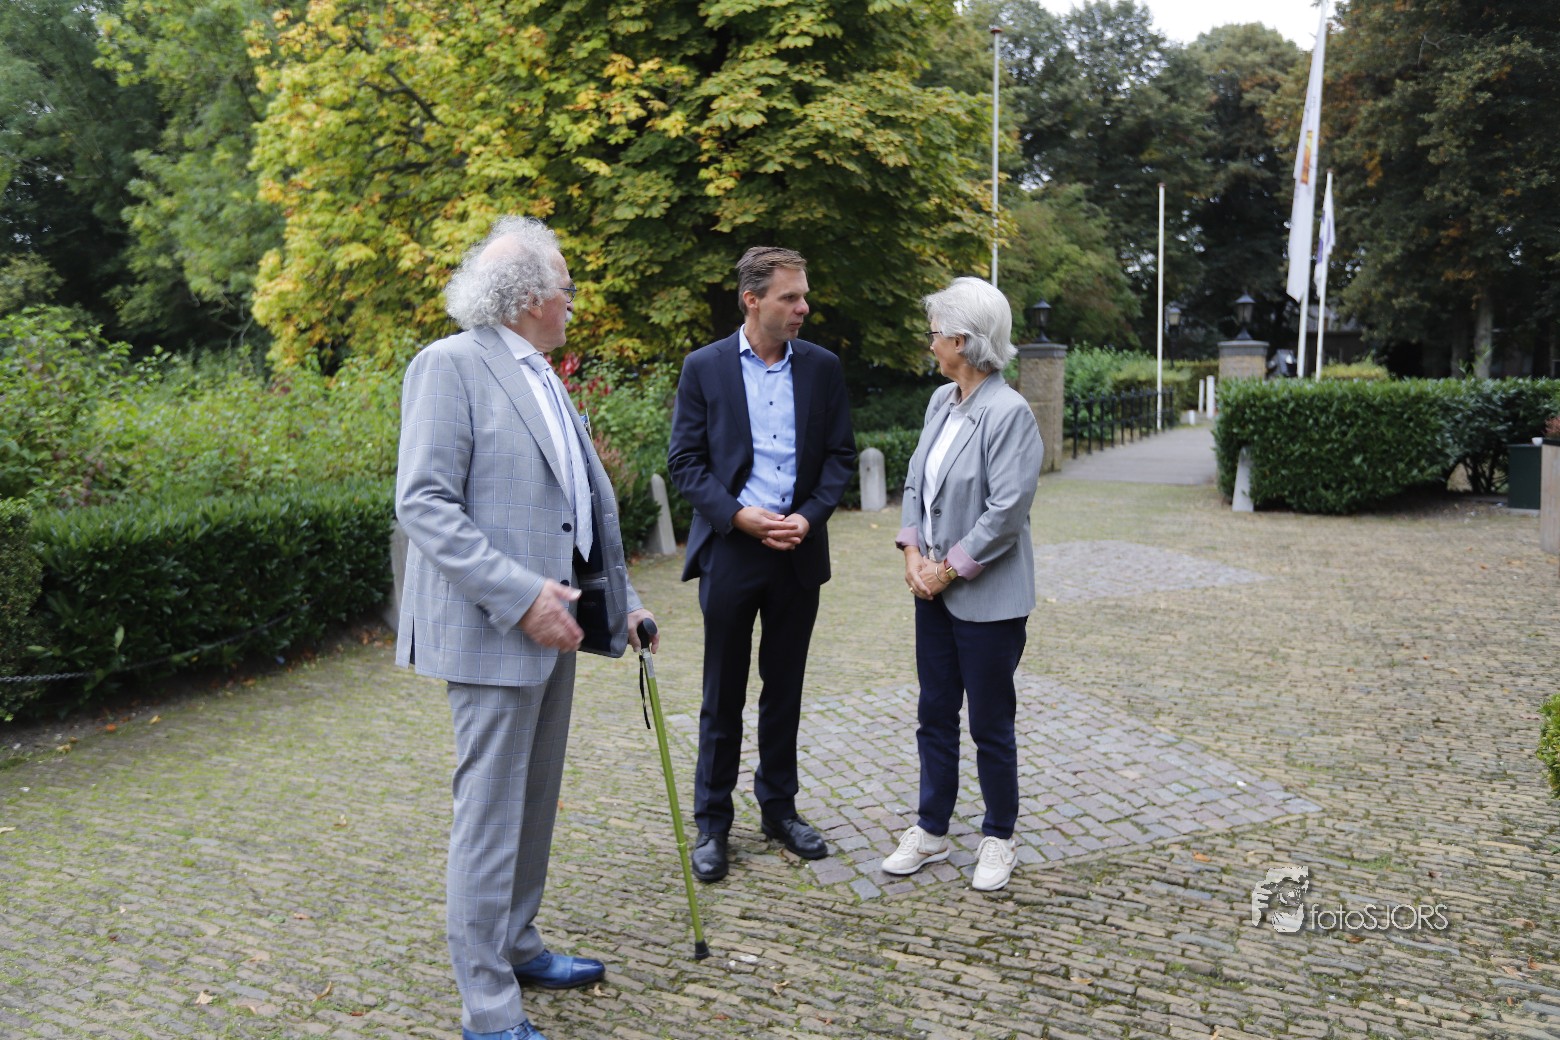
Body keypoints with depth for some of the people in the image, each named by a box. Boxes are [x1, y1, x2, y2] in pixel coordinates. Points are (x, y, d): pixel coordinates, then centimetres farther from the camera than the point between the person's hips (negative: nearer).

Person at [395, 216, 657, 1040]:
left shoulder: (540, 376, 15)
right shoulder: (450, 365, -12)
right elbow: (423, 504, -19)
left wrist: (618, 597, 14)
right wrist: (520, 595, -23)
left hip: (552, 623, 9)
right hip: (494, 628, -9)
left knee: (534, 803, 18)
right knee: (491, 815, -2)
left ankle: (517, 947, 34)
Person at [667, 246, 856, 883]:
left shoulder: (822, 367, 4)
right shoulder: (705, 367, -2)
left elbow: (840, 454, 6)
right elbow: (684, 460, -3)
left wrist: (809, 517, -10)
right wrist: (737, 515, -16)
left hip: (799, 550, 2)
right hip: (730, 549, -2)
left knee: (785, 689, 13)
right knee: (723, 696, 6)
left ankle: (779, 807, 29)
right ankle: (712, 823, 19)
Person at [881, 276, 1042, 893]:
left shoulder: (1009, 413, -18)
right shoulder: (941, 401, 7)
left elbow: (1006, 512, -21)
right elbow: (915, 482, 11)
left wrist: (948, 569, -14)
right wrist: (914, 553, -2)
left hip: (987, 597, -8)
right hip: (934, 588, 8)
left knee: (991, 724, 6)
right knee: (935, 715, 15)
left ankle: (998, 840, 24)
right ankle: (931, 832, 28)